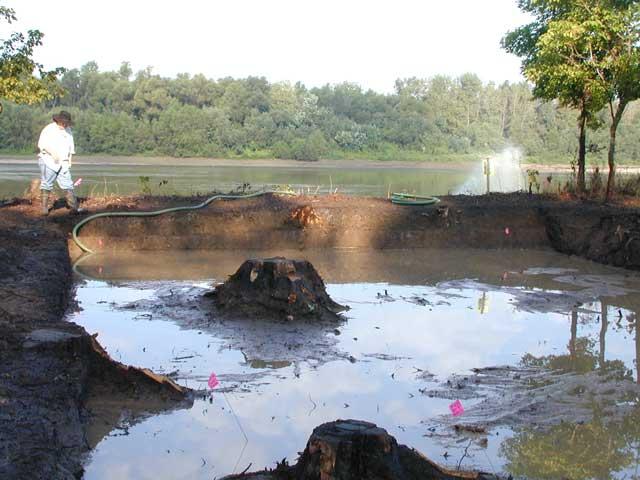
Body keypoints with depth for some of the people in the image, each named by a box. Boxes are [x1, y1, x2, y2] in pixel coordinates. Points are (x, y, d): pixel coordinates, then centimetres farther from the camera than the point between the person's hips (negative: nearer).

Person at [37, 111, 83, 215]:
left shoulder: (68, 130, 15)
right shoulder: (49, 129, -3)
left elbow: (71, 146, 23)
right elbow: (41, 144, -12)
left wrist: (69, 159, 11)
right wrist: (52, 153, -23)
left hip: (63, 164, 4)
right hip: (49, 162, -4)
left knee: (68, 186, -4)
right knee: (46, 185, 1)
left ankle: (74, 207, -8)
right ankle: (44, 208, 7)